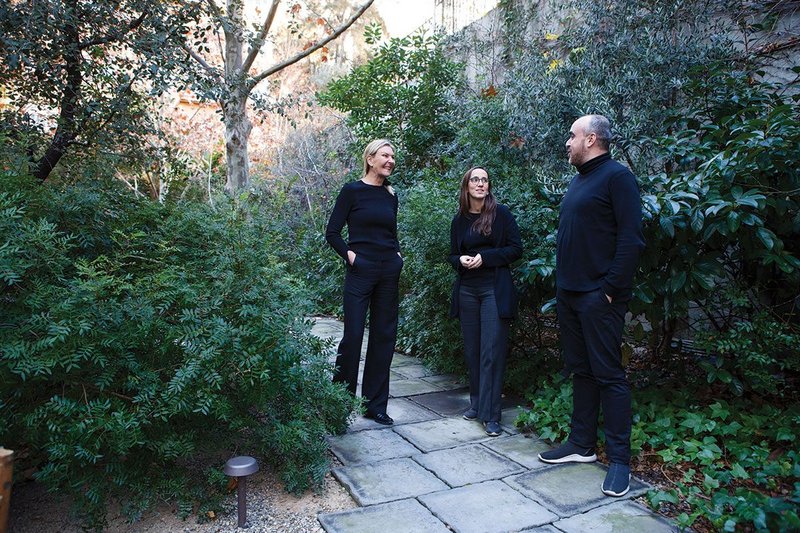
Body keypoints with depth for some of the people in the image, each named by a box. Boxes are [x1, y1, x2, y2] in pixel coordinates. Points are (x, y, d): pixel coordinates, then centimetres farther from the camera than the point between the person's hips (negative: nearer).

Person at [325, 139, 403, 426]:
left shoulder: (390, 196, 13)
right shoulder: (352, 190, -3)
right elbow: (332, 233, -3)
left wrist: (397, 255, 6)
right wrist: (349, 255, -12)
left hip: (389, 273, 6)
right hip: (361, 271, -5)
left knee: (384, 336, 8)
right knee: (353, 335, -3)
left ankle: (375, 404, 20)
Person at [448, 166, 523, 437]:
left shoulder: (501, 213, -2)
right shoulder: (459, 220, 10)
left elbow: (516, 249, -4)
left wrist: (484, 257, -14)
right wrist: (461, 260, -7)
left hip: (495, 290, -4)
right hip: (467, 290, 4)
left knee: (492, 352, -6)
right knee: (472, 350, 10)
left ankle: (491, 414, -1)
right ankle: (476, 403, 24)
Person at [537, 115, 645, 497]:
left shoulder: (616, 176, -8)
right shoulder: (579, 180, 19)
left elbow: (631, 239, -16)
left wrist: (610, 288, -19)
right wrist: (562, 284, 14)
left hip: (598, 296, -9)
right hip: (569, 294, 9)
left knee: (608, 374, -2)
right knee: (580, 371, 14)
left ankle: (619, 459, 9)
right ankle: (581, 444, 26)